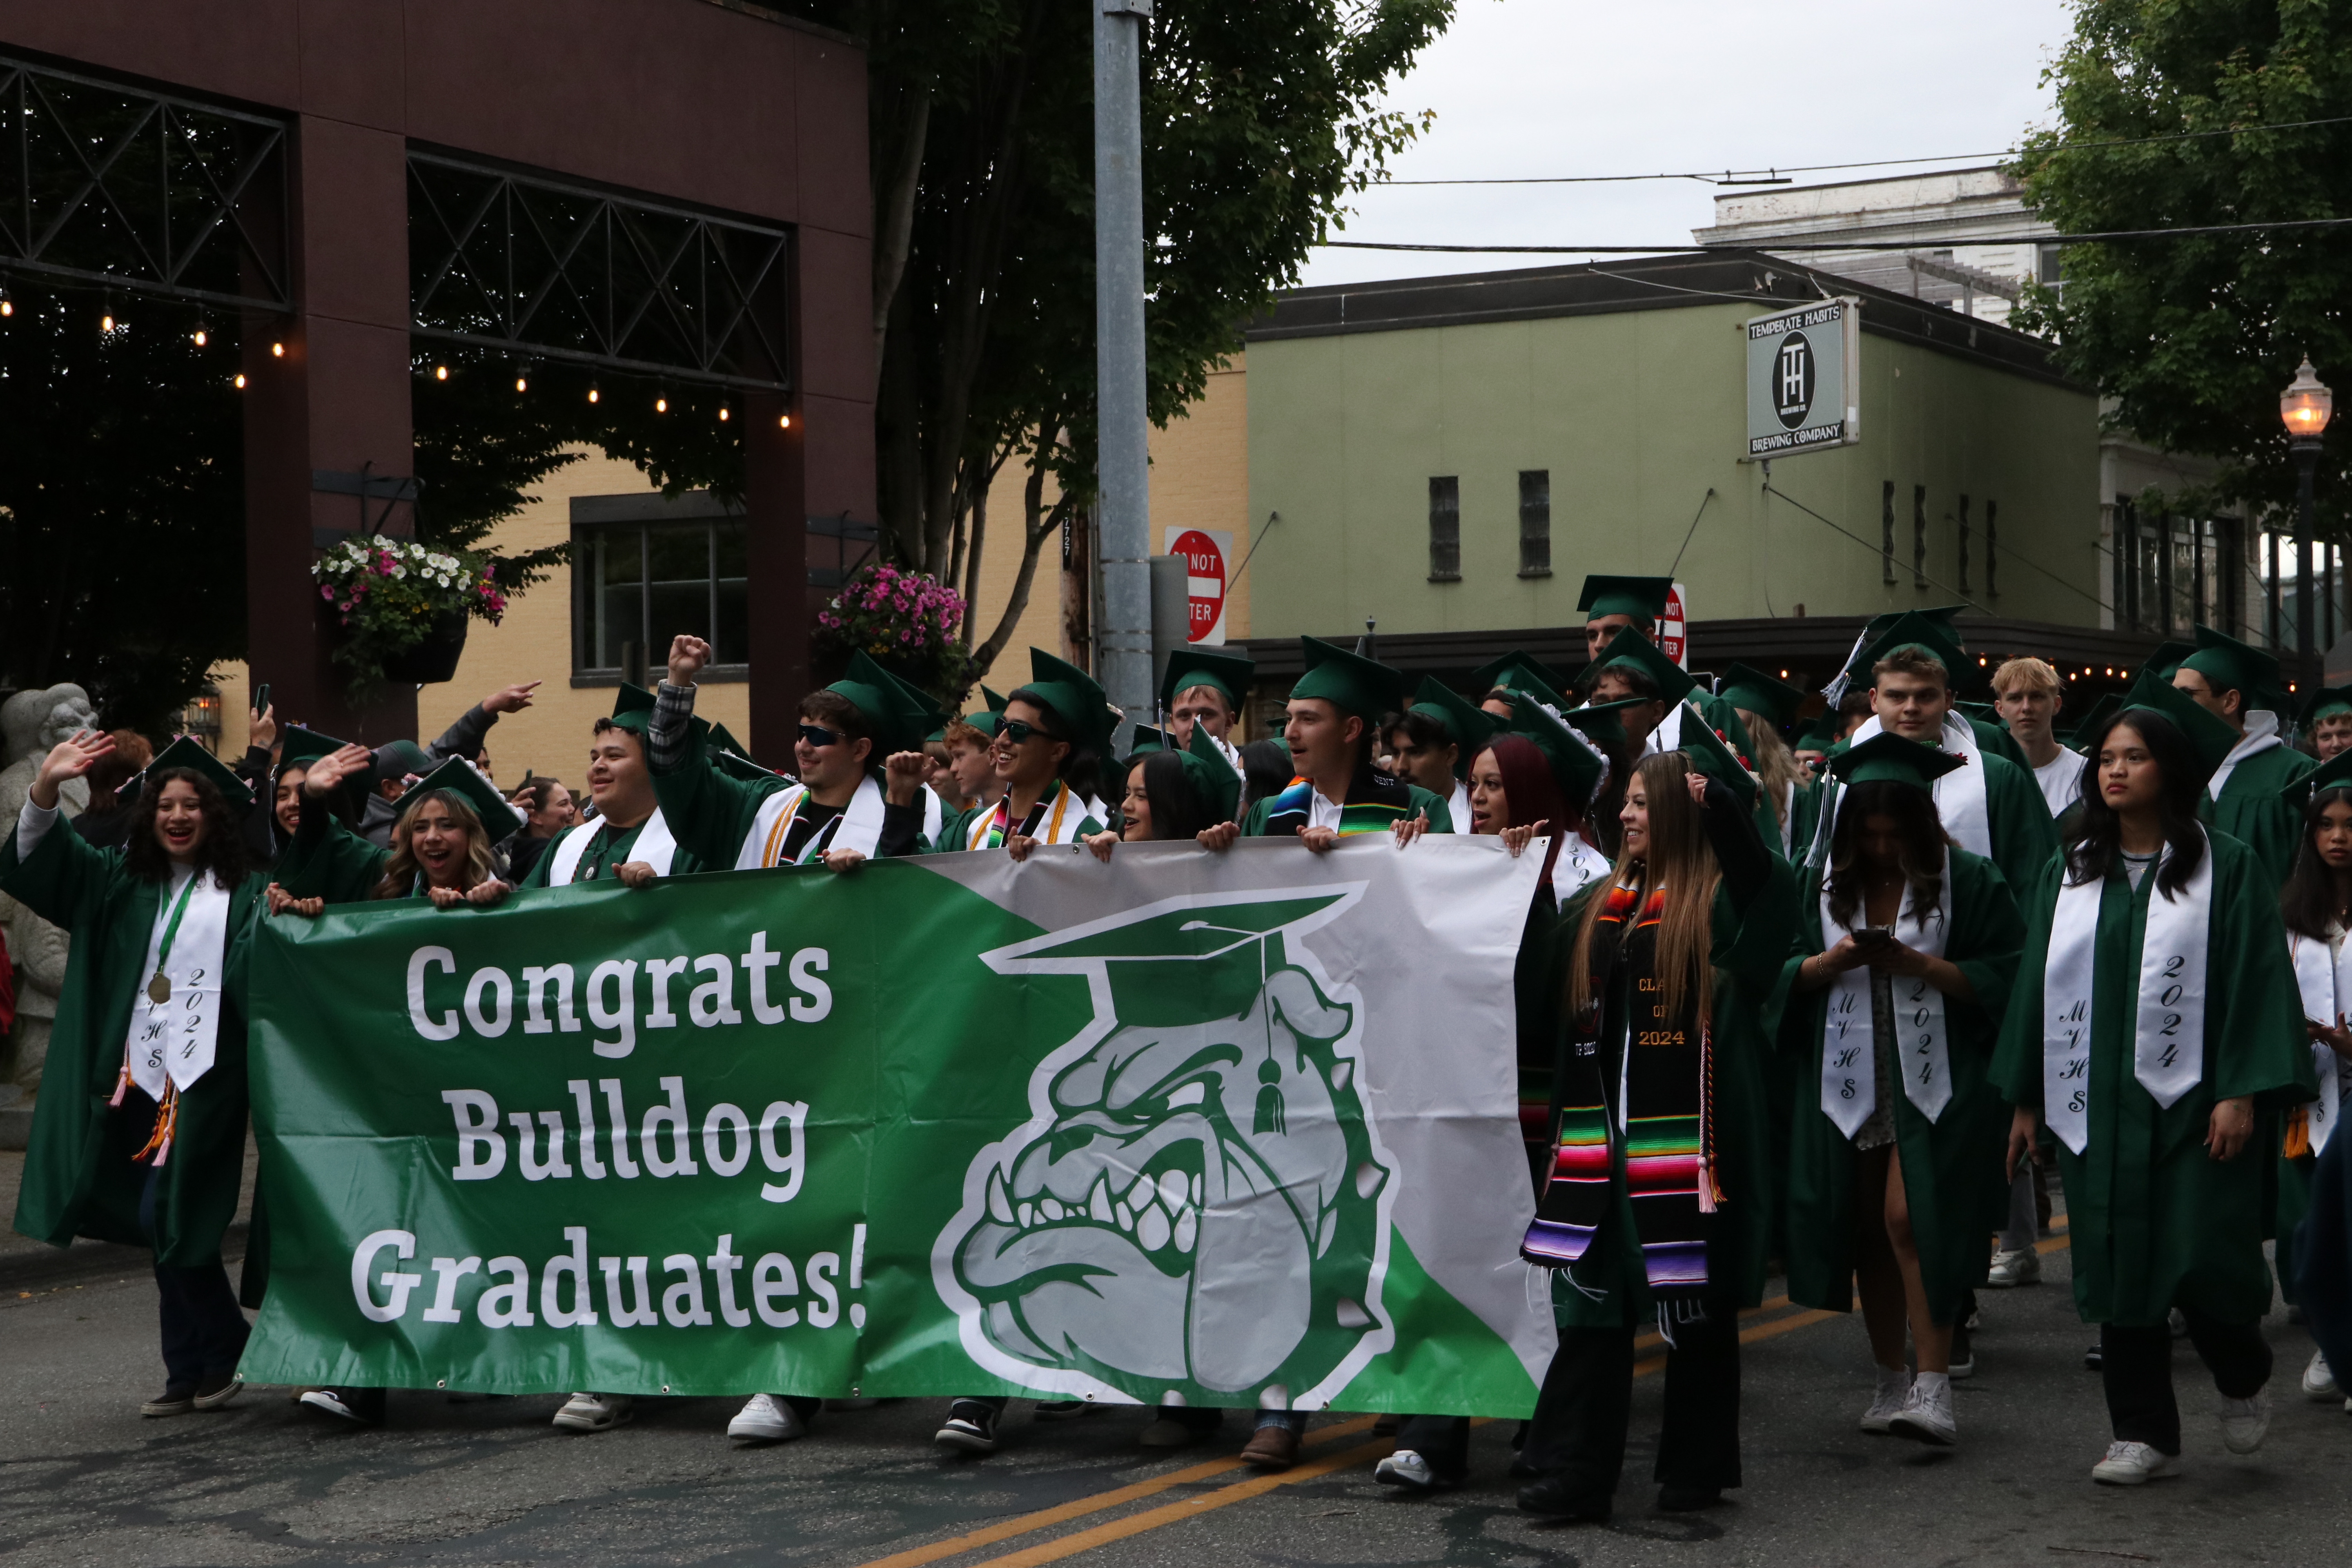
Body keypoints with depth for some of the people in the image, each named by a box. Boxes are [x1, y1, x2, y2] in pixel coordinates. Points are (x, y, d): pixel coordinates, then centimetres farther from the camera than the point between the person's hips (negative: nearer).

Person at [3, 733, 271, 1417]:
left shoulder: (242, 892, 5)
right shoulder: (121, 881, 15)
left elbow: (253, 969, -6)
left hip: (205, 1070, -5)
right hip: (139, 1070, 5)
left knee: (168, 1217, -12)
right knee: (165, 1227, 9)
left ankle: (217, 1354, 4)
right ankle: (193, 1372, 17)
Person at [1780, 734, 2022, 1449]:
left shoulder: (1969, 881, -2)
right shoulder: (1824, 883, 8)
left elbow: (2001, 978, -4)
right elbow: (1788, 974, 9)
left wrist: (1921, 966, -17)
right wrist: (1828, 963, -12)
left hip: (1934, 1079, -4)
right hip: (1849, 1077, 4)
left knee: (1910, 1220, -15)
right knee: (1868, 1228, 8)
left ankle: (1933, 1387, -12)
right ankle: (1891, 1381, 20)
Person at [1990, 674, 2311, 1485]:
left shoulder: (2226, 868, -1)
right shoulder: (2068, 873, 11)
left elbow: (2257, 981, -6)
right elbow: (2037, 984, 13)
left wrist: (2241, 1092, -14)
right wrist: (2025, 1099, 9)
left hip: (2192, 1104, -4)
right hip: (2095, 1106, 4)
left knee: (2204, 1260, -7)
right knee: (2119, 1265, 4)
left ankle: (2244, 1379, 23)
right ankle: (2145, 1434, 13)